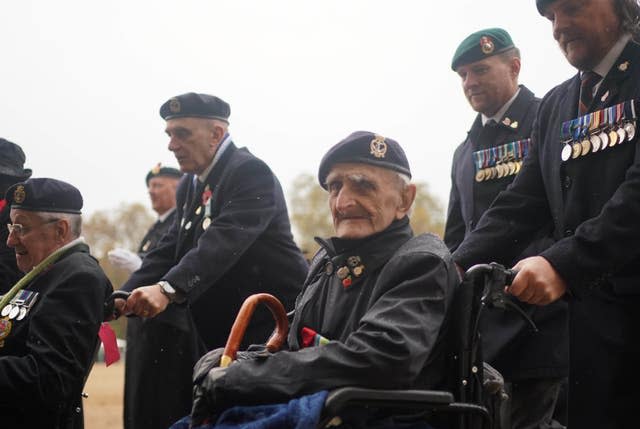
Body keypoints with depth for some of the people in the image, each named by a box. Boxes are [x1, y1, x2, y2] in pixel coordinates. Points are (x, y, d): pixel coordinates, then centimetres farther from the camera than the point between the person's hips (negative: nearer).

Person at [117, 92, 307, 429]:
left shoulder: (252, 173, -16)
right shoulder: (189, 186, 12)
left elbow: (225, 241, -30)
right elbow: (169, 251, 6)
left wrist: (168, 290, -42)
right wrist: (123, 297, -10)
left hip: (273, 325, -8)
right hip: (221, 331, 8)